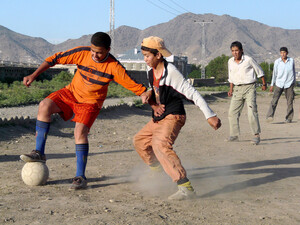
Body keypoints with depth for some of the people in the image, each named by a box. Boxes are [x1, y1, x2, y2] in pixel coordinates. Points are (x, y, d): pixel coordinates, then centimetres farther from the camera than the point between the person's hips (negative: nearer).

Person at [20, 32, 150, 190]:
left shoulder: (114, 67, -19)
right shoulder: (82, 53, -14)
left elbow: (131, 83, -16)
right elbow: (55, 59, -8)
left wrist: (144, 94, -33)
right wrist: (34, 75, -10)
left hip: (91, 102, -3)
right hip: (71, 92, 3)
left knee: (80, 131, -25)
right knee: (45, 106, -21)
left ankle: (80, 177, -15)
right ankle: (39, 153, -15)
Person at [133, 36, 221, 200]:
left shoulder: (171, 72, -19)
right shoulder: (150, 71, 6)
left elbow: (192, 93, -21)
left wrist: (210, 116, -24)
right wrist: (153, 104, -1)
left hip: (173, 117, -9)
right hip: (158, 118, 9)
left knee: (160, 144, -32)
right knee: (139, 141, 21)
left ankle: (186, 188, -36)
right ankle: (156, 169, 45)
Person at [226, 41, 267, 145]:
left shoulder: (248, 60, -8)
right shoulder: (230, 61, 5)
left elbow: (259, 71, 5)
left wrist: (264, 83, 13)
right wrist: (231, 89, 13)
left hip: (249, 87, -5)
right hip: (238, 89, 5)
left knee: (252, 112, -14)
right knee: (232, 112, 0)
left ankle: (256, 135, -11)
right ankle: (234, 135, 8)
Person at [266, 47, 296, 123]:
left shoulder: (291, 61, 2)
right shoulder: (277, 62, -1)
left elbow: (293, 72, 14)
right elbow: (274, 73, 7)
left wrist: (294, 82, 17)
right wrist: (272, 85, 8)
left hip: (289, 84, 1)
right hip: (279, 84, -1)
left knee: (290, 102, 0)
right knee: (274, 100, -15)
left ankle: (289, 118, 11)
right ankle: (270, 116, -18)